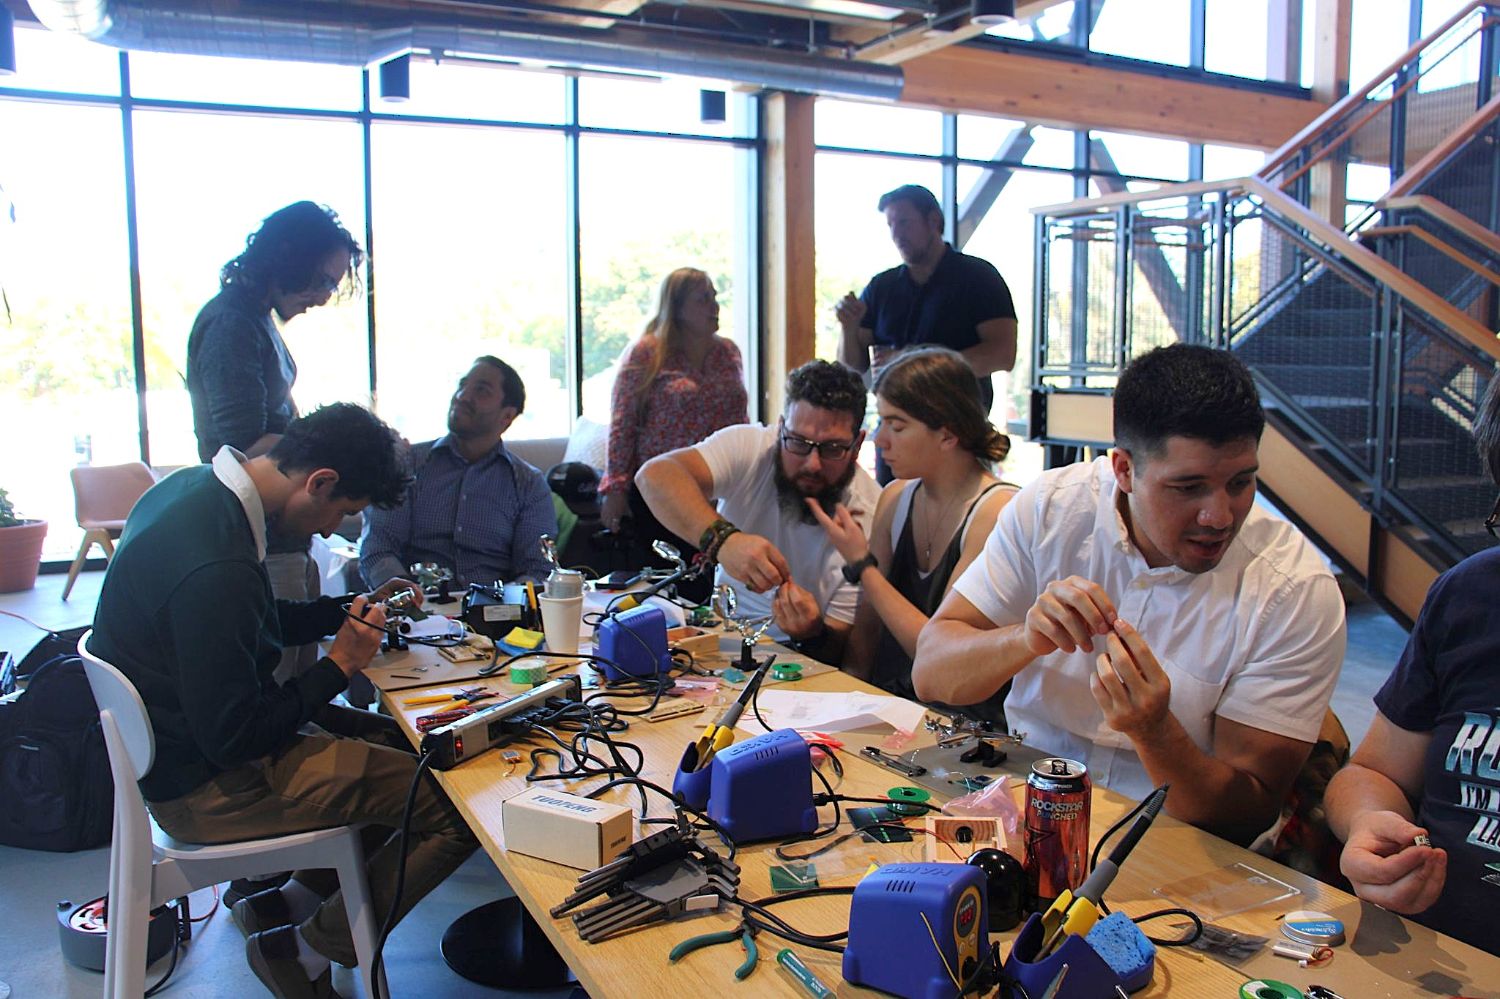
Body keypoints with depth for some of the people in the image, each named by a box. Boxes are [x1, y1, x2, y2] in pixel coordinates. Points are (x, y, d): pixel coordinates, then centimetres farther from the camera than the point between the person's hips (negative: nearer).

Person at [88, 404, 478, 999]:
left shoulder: (193, 486, 0)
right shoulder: (216, 565, -31)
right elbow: (234, 737, -25)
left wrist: (347, 613, 4)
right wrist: (340, 663, -14)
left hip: (182, 742, 10)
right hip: (207, 786, -10)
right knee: (456, 803, -14)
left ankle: (284, 903, 20)